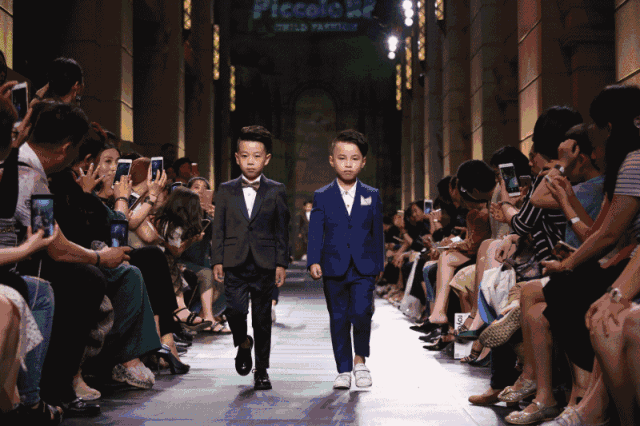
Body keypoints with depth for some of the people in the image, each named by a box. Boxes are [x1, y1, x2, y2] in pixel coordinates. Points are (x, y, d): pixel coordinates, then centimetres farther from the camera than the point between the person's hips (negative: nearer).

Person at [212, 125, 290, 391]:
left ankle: (262, 370, 16)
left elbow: (282, 230, 6)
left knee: (262, 317, 4)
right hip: (234, 263, 0)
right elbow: (218, 228, 8)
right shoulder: (226, 191, 8)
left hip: (264, 264, 0)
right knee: (235, 309, -16)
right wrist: (217, 260, 1)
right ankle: (243, 344, 16)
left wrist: (281, 263, 0)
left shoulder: (276, 191, 6)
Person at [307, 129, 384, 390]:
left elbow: (377, 231, 12)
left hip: (363, 268, 0)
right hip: (334, 268, 0)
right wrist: (313, 261, -14)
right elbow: (315, 231, -2)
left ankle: (360, 360, 7)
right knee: (338, 319, 5)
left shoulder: (372, 196, 8)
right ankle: (343, 370, 15)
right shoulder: (322, 197, 4)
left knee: (361, 312, -16)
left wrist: (379, 264, 12)